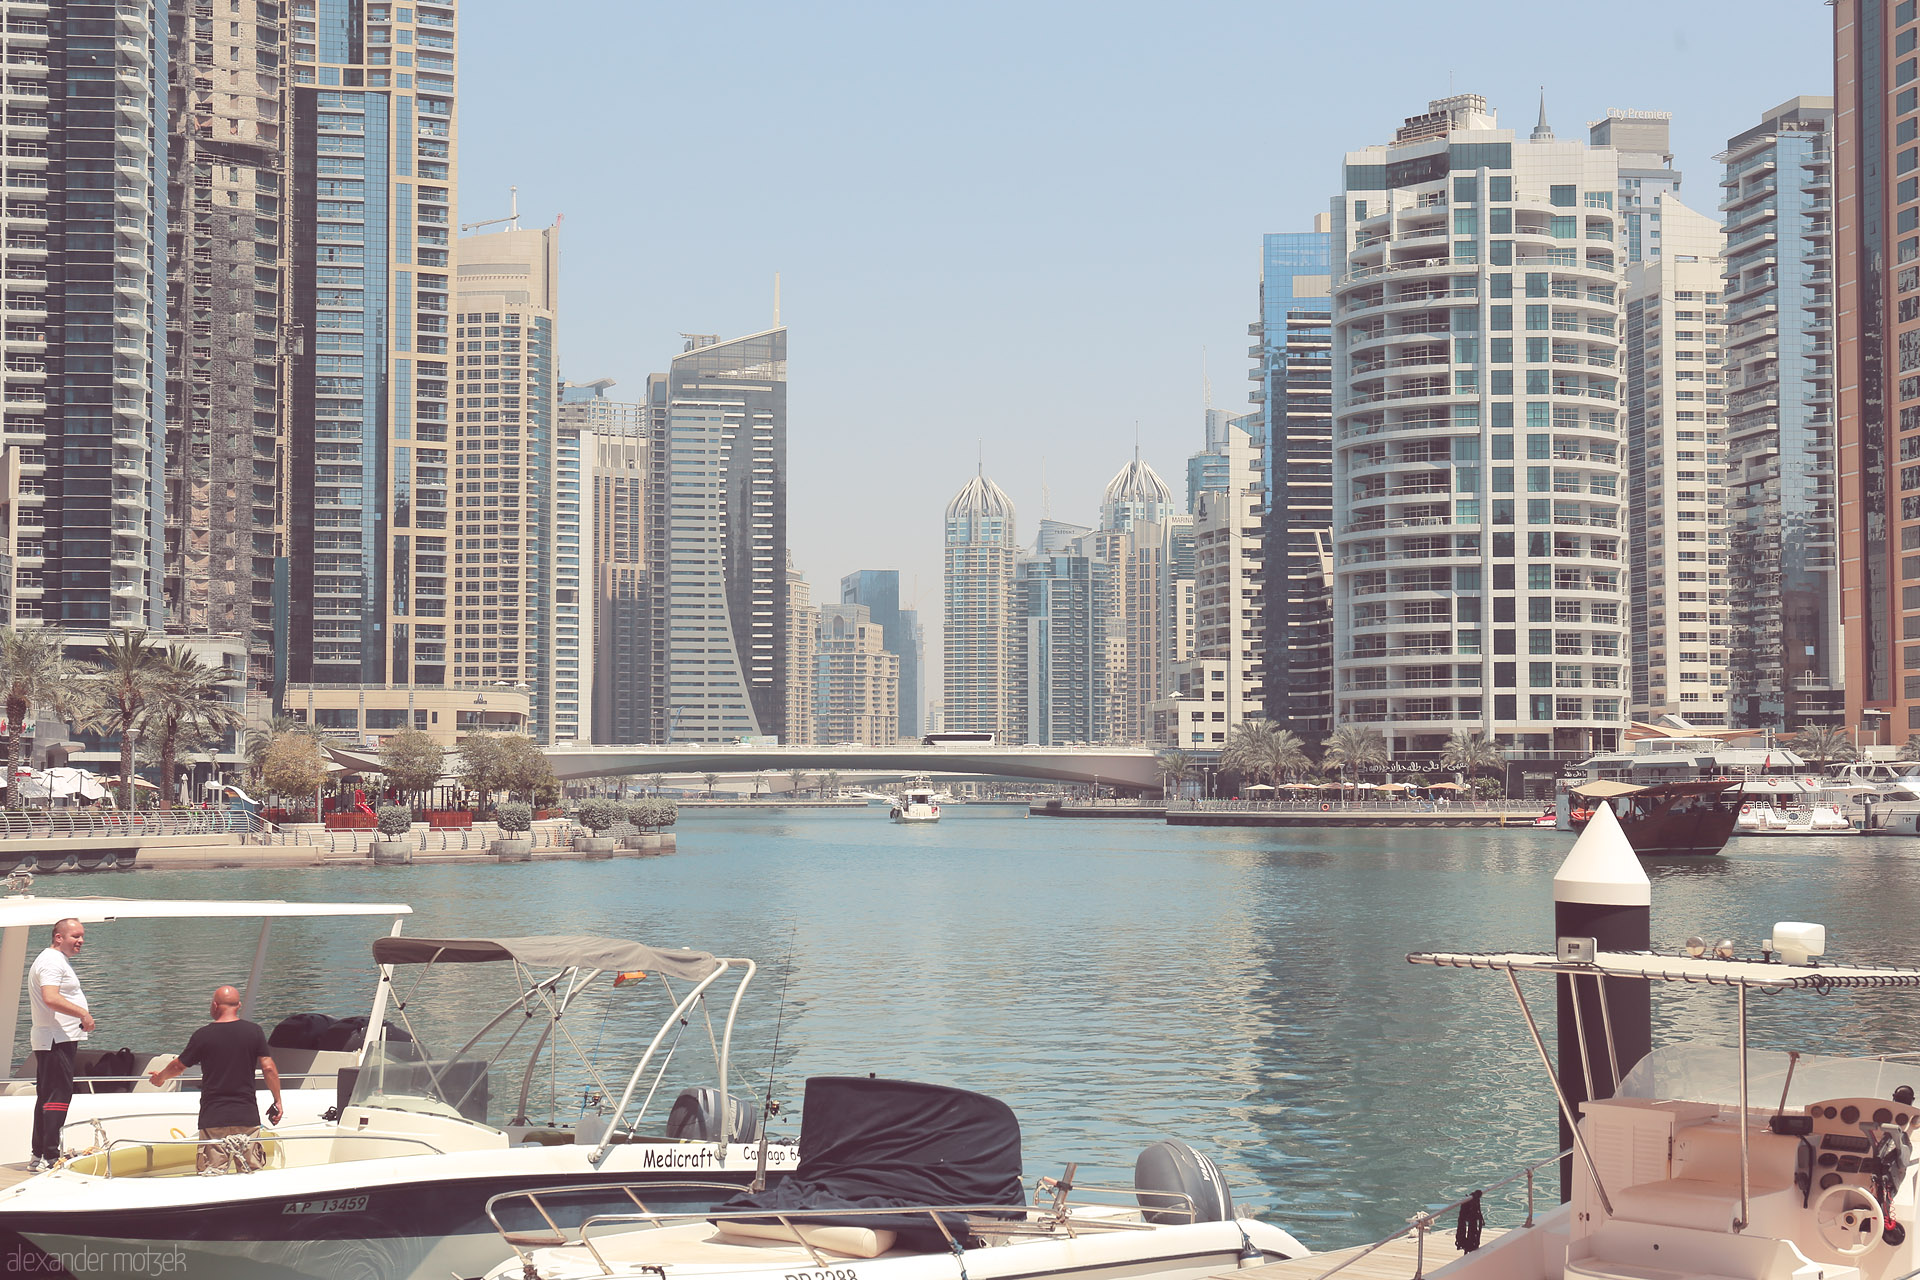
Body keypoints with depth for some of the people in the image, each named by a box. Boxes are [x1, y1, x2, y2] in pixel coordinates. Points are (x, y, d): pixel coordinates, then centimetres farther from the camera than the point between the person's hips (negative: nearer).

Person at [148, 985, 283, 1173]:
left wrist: (160, 1077, 30)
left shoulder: (203, 1035, -3)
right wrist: (277, 1102, 7)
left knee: (212, 1172, -2)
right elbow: (269, 1068, -2)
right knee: (252, 1170, 10)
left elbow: (178, 1066, 9)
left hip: (213, 1117, -1)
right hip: (247, 1115, 1)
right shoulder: (254, 1031, -1)